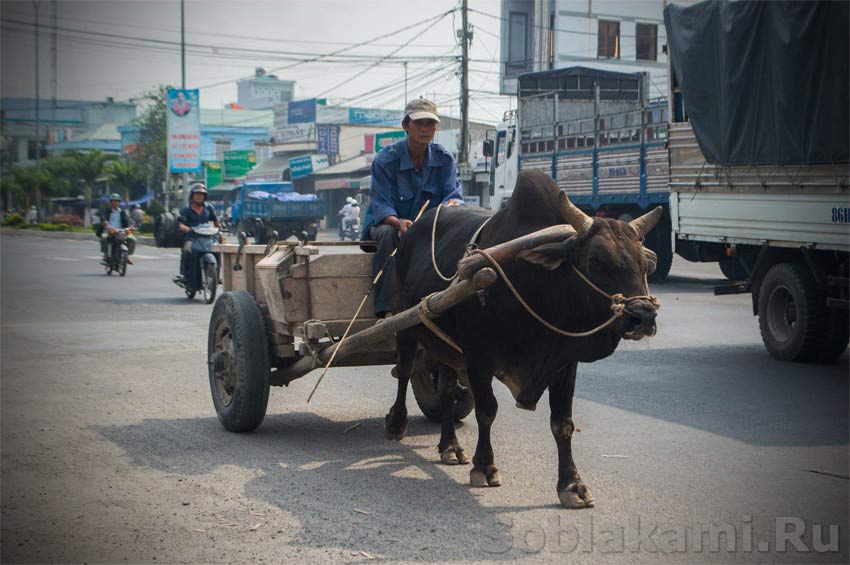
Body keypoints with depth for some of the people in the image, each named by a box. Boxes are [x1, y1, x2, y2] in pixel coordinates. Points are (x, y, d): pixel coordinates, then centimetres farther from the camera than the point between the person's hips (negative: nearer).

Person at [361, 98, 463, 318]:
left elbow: (453, 193, -7)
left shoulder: (444, 158, -1)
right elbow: (380, 207, -18)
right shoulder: (385, 160, -12)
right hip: (385, 223, -2)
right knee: (388, 233, -38)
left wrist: (452, 204, -34)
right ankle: (386, 309, -41)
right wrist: (399, 222, -41)